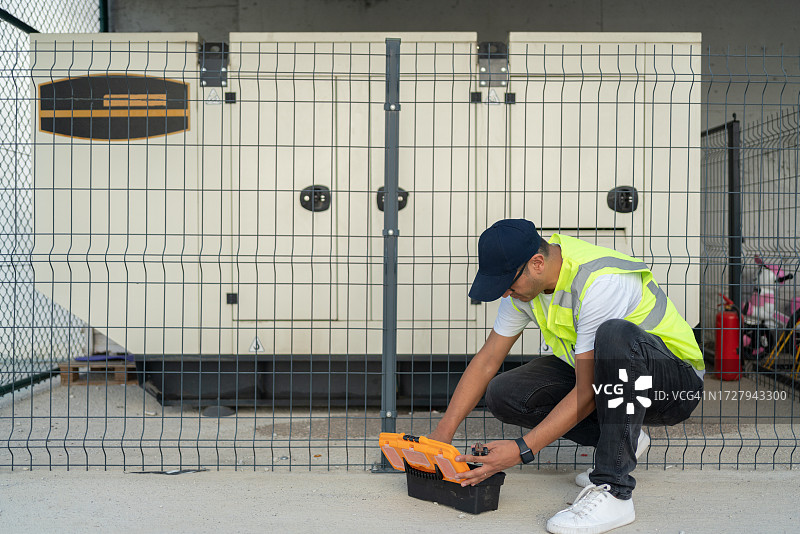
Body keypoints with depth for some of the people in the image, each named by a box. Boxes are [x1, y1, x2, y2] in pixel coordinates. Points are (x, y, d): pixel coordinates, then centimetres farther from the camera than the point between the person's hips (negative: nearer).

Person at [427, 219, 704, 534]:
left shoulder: (600, 282, -31)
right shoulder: (524, 281, -7)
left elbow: (587, 393, -30)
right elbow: (487, 360, 0)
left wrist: (521, 451, -30)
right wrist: (443, 433, -6)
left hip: (678, 383, -7)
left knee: (614, 335, -40)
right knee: (503, 394, -11)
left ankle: (612, 492, -32)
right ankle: (620, 441, 6)